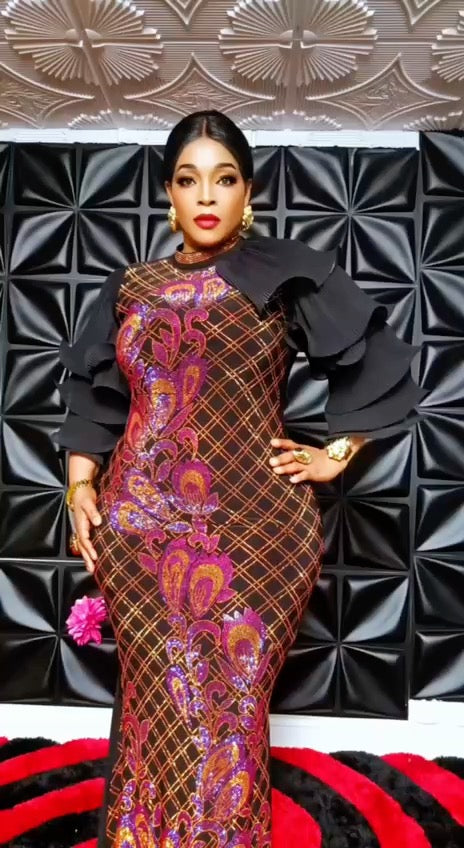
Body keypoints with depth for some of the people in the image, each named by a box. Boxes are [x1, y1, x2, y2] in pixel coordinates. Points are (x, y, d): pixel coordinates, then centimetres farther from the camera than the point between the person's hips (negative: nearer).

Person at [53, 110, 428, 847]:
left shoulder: (287, 273, 2)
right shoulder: (130, 288, 11)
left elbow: (381, 363, 4)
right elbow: (93, 397, 15)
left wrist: (336, 454, 0)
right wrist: (81, 487, 3)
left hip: (254, 525, -2)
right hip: (143, 526, 3)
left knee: (230, 705, 4)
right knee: (158, 703, 7)